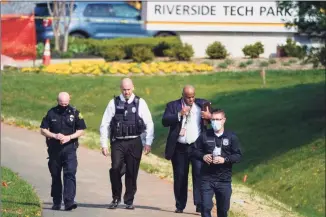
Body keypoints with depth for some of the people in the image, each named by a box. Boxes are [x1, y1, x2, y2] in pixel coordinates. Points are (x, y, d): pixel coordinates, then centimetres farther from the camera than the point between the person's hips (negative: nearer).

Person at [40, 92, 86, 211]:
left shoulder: (75, 113, 2)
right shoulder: (51, 113, 4)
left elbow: (81, 130, 4)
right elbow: (43, 130, 4)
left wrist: (69, 137, -12)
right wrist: (55, 136, -13)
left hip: (69, 149, -2)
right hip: (54, 150, 2)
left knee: (70, 174, -14)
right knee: (55, 176, 9)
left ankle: (69, 201, -19)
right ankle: (56, 202, 18)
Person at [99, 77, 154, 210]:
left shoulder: (140, 103, 3)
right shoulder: (114, 103, 4)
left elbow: (149, 124, 3)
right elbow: (105, 124, 5)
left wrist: (148, 143, -4)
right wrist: (104, 144, 0)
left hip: (134, 143, 0)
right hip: (118, 142, 0)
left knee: (132, 173, 3)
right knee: (115, 169, -15)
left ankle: (129, 201, 16)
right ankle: (116, 198, 3)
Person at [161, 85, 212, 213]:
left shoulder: (202, 104, 7)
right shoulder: (173, 105, 4)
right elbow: (165, 121, -8)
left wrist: (209, 116, -16)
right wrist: (179, 115, -21)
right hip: (180, 148, 0)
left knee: (199, 173, -12)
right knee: (180, 177, 6)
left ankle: (200, 204, -12)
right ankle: (180, 206, 15)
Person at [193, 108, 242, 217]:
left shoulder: (231, 137, -1)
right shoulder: (204, 136, 0)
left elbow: (238, 155, -2)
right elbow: (195, 150, 8)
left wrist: (225, 159, -18)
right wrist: (203, 156, -12)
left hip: (224, 180, 0)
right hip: (207, 178, 0)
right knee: (205, 207, -8)